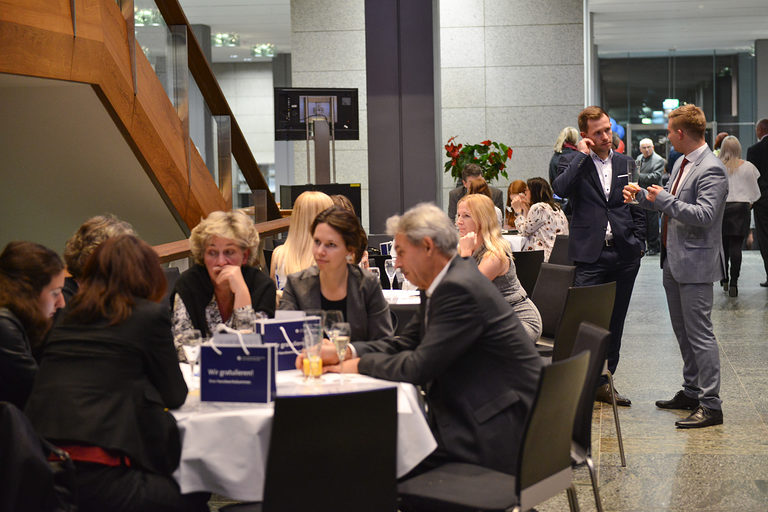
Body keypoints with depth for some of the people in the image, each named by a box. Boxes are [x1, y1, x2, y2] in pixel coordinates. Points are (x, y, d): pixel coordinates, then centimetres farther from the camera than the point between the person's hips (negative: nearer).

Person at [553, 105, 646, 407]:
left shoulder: (626, 164, 13)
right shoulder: (575, 163, 2)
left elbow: (637, 209, 17)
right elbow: (561, 189, -19)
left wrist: (638, 243, 7)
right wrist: (583, 155, -13)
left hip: (624, 255, 4)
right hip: (590, 255, -4)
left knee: (615, 322, 9)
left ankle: (603, 381, 18)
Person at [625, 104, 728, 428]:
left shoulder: (711, 170, -17)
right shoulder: (681, 164, 13)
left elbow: (704, 215, -27)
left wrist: (664, 199, -22)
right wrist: (644, 195, 15)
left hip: (695, 263, -10)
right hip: (674, 261, 10)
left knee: (699, 333, -8)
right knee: (683, 332, 17)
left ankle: (711, 405, -3)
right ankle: (691, 392, 29)